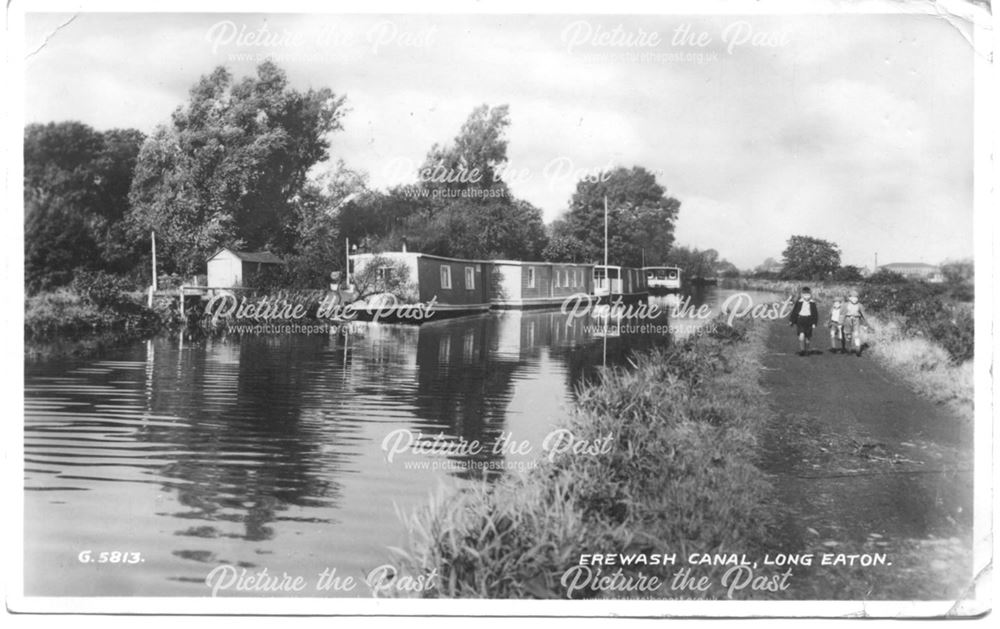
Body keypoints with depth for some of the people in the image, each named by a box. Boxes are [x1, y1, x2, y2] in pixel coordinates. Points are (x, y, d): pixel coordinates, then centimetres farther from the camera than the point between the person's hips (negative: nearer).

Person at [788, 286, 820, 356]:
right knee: (801, 335, -20)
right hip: (800, 319, -2)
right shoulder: (799, 302, 0)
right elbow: (794, 312, 4)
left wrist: (814, 323, 0)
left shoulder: (812, 303, 4)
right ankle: (801, 350, -16)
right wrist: (791, 321, 2)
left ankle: (806, 350, 24)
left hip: (809, 321, 2)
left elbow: (815, 314, 7)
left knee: (807, 337, 7)